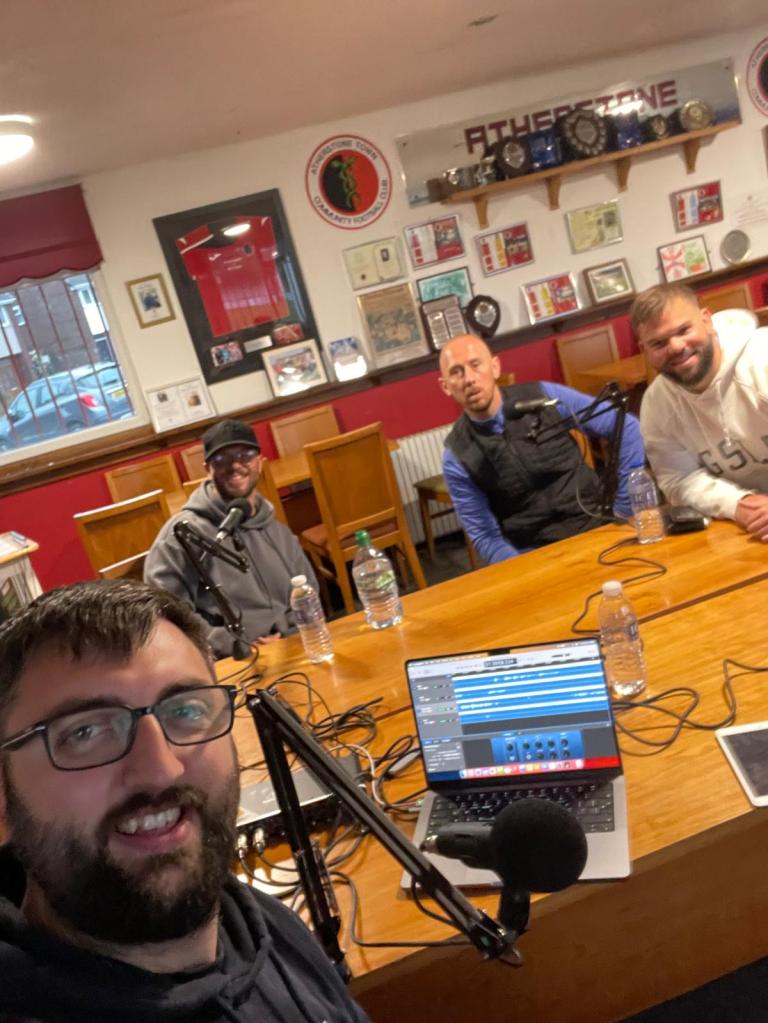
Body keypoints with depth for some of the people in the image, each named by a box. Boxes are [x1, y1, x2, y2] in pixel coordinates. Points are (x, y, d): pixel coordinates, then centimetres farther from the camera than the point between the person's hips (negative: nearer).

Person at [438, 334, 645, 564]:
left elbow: (627, 427, 0)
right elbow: (485, 537, -3)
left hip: (597, 527, 0)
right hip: (534, 555, 0)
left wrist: (625, 508, -1)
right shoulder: (457, 458, -6)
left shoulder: (545, 397, -6)